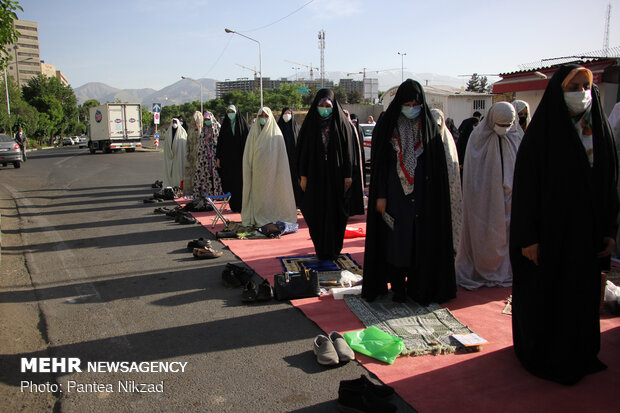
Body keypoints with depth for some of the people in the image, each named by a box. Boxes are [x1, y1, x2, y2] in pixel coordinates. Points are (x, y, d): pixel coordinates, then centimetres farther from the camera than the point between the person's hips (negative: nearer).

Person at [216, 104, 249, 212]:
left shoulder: (242, 123, 3)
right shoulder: (225, 125, 12)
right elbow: (220, 141, 11)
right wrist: (218, 157, 5)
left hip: (239, 157, -3)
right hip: (227, 158, 3)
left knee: (240, 182, -5)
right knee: (229, 182, 1)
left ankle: (242, 206, 1)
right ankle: (233, 206, 8)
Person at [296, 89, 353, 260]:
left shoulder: (341, 123, 2)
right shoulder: (310, 123, 5)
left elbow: (347, 150, 1)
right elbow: (303, 151, 4)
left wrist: (347, 175, -5)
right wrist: (303, 175, -1)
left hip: (336, 175, -1)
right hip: (315, 175, 1)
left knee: (336, 212, 2)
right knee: (317, 212, 2)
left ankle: (334, 249, 13)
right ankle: (321, 249, 13)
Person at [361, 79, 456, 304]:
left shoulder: (429, 126, 4)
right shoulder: (387, 124, -1)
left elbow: (438, 164, 4)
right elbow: (379, 162, -1)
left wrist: (436, 196, -1)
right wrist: (380, 195, -7)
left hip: (422, 193, 2)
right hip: (395, 193, -1)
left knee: (421, 240, 5)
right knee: (396, 239, 1)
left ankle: (418, 286, 17)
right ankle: (398, 286, 12)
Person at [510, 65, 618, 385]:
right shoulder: (541, 133, -10)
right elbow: (525, 187, -13)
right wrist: (528, 237, -17)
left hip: (587, 234, 5)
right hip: (550, 233, -5)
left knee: (583, 295, 14)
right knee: (545, 296, 6)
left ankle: (579, 354, 33)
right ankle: (543, 356, 25)